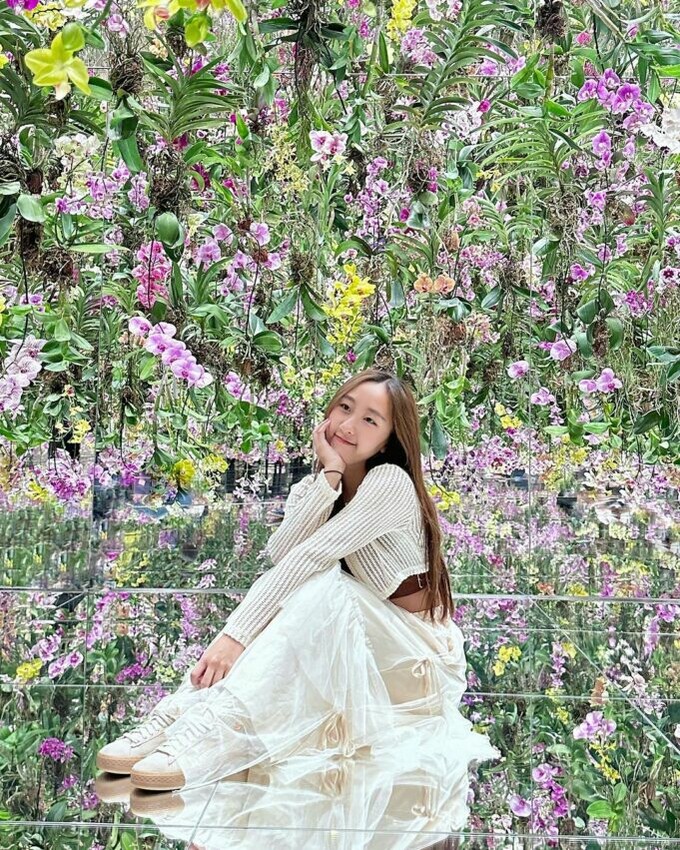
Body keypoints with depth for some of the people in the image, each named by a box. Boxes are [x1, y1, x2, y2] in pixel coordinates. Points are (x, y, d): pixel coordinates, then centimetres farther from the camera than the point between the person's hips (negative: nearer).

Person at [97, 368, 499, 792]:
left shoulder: (390, 483, -17)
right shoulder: (312, 488, 5)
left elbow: (309, 556, -29)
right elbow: (280, 555, -17)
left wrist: (235, 635, -36)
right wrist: (329, 476, -23)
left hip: (420, 655, -6)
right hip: (360, 646, 6)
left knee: (322, 586, -33)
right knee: (281, 592, -22)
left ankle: (212, 737, -49)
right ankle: (176, 716, -33)